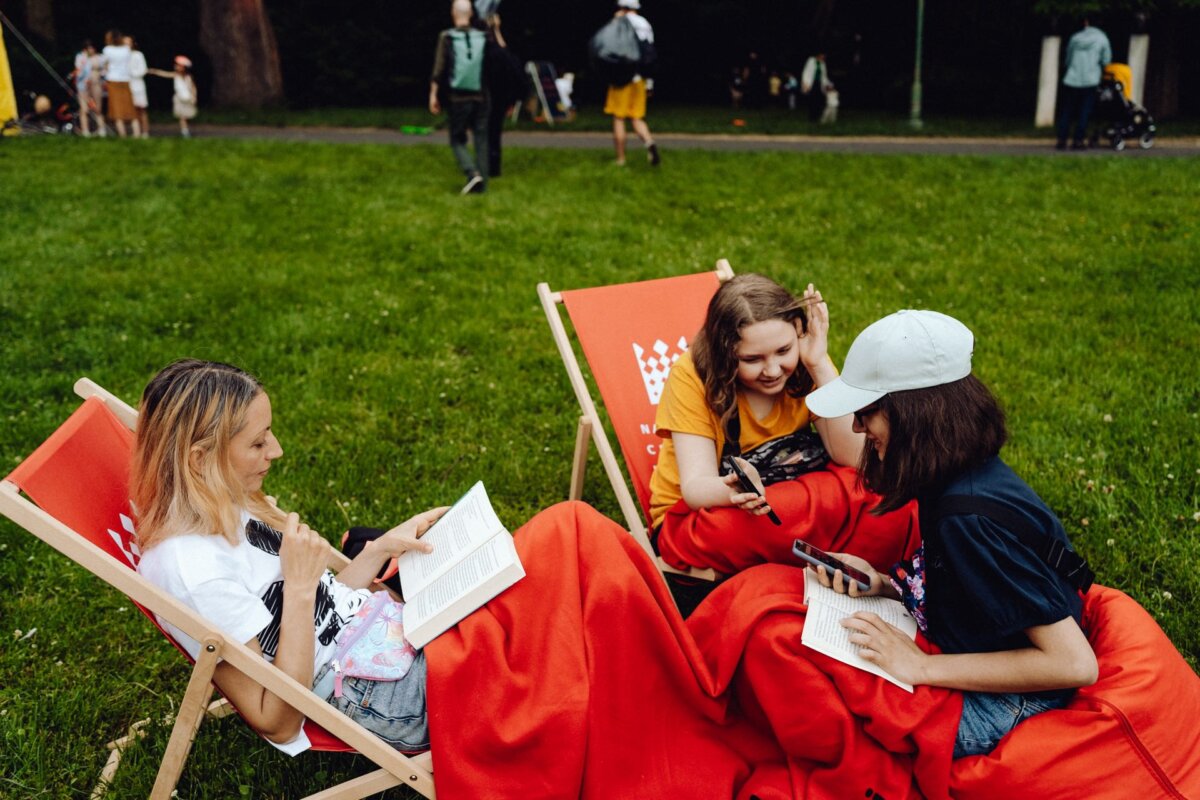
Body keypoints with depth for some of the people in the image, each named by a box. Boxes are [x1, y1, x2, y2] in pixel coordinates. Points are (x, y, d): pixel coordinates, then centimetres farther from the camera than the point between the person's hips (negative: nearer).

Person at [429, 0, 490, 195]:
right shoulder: (483, 37, 1)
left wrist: (433, 94, -4)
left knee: (457, 140, 8)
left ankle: (472, 173, -14)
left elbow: (439, 69, -8)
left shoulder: (446, 37, -5)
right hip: (480, 97, 2)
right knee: (481, 140, 8)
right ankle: (481, 184, 6)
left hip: (457, 98, -2)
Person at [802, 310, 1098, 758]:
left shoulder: (970, 515, -31)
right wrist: (879, 583, -8)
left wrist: (922, 667, -24)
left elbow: (1075, 664, -29)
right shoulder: (963, 476, -4)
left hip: (1004, 706, -8)